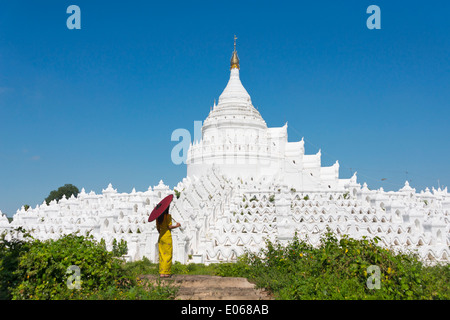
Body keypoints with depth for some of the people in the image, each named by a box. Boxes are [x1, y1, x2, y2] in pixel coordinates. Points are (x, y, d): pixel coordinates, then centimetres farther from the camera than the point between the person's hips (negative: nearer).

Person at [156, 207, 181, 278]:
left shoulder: (158, 217, 8)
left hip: (161, 237, 6)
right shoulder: (168, 216, -10)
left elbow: (158, 228, 11)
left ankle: (161, 273, 9)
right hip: (167, 237, -6)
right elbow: (169, 226, -14)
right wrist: (177, 225, 2)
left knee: (162, 255, 9)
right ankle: (166, 273, -2)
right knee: (168, 255, 0)